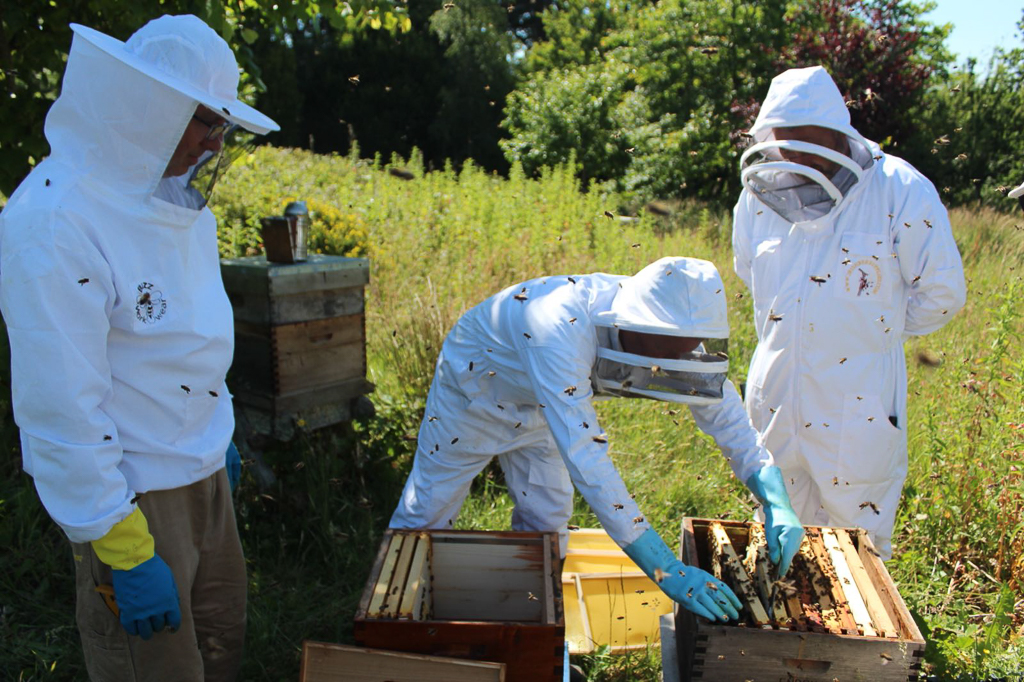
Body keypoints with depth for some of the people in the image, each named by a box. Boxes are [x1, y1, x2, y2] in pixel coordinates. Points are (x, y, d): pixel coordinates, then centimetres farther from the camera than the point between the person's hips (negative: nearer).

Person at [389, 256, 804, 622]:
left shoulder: (668, 321, -26)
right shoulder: (565, 332, -48)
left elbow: (721, 403, -17)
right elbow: (585, 459, -51)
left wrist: (776, 502, -30)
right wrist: (666, 571, -52)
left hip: (537, 404, 5)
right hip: (473, 385, -5)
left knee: (546, 519, 8)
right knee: (428, 507, 8)